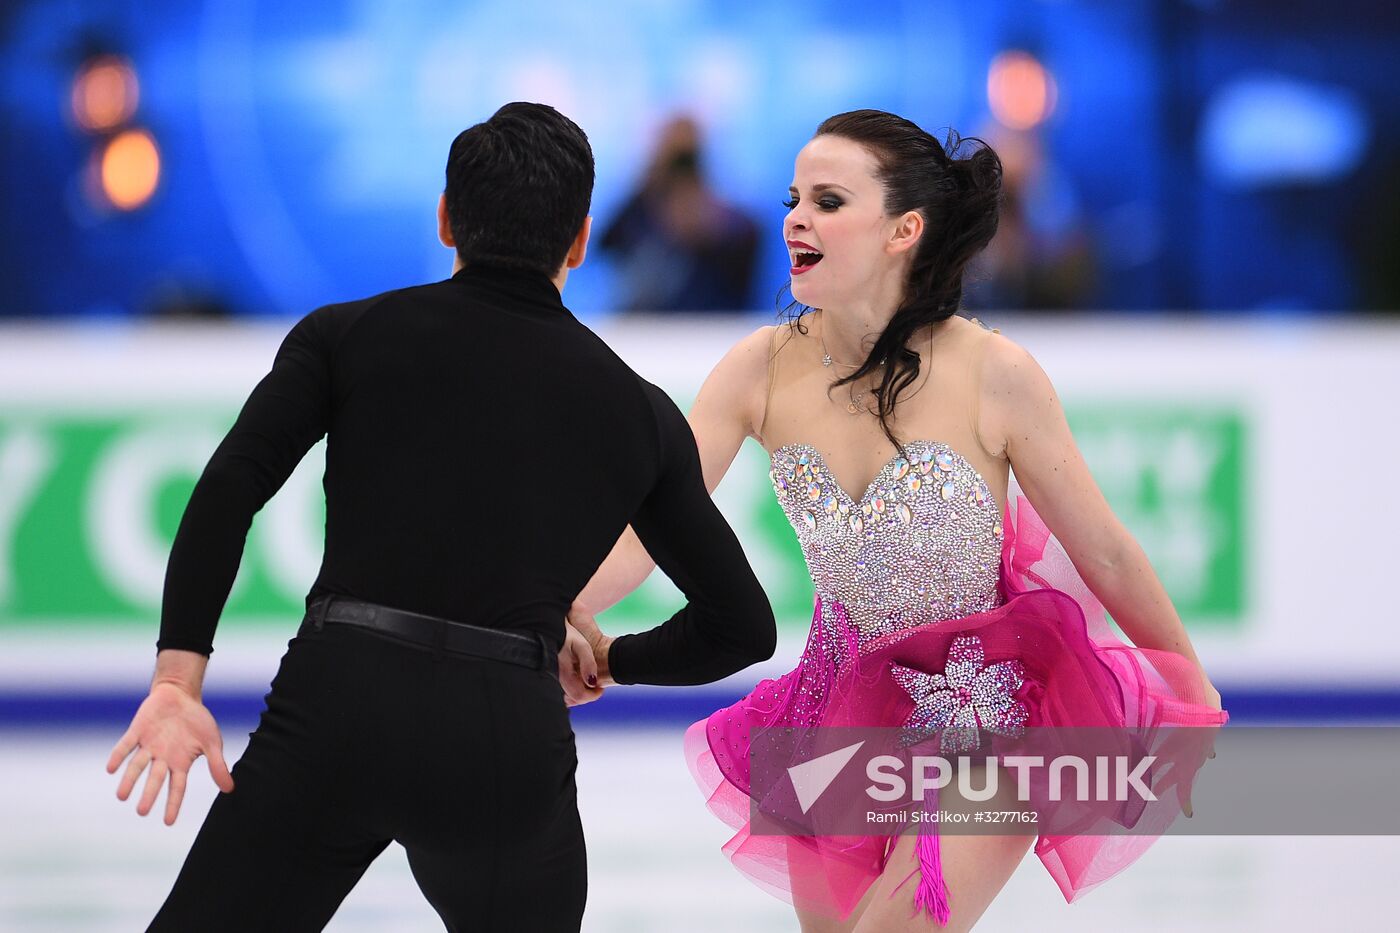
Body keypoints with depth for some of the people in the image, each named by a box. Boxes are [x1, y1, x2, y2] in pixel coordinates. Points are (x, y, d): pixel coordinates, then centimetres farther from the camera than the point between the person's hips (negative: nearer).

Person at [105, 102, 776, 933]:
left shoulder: (348, 335, 13)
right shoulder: (640, 412, 17)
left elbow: (229, 490, -4)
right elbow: (742, 626, 21)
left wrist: (177, 680, -9)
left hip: (340, 713, -1)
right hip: (511, 740, 1)